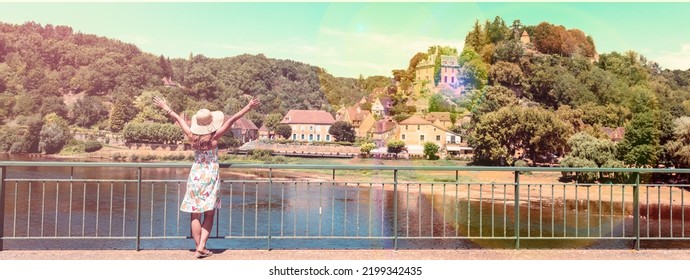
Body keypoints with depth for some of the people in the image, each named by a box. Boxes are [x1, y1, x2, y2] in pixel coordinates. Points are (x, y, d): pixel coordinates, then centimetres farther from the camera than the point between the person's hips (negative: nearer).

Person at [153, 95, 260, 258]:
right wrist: (248, 108, -15)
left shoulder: (192, 136, -5)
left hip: (195, 176, 2)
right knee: (209, 215, 7)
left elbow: (178, 119, 9)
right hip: (211, 177, -2)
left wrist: (166, 108, 22)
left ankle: (198, 248, 8)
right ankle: (202, 247, 0)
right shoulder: (214, 137, -13)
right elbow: (232, 120, -15)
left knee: (195, 215, 7)